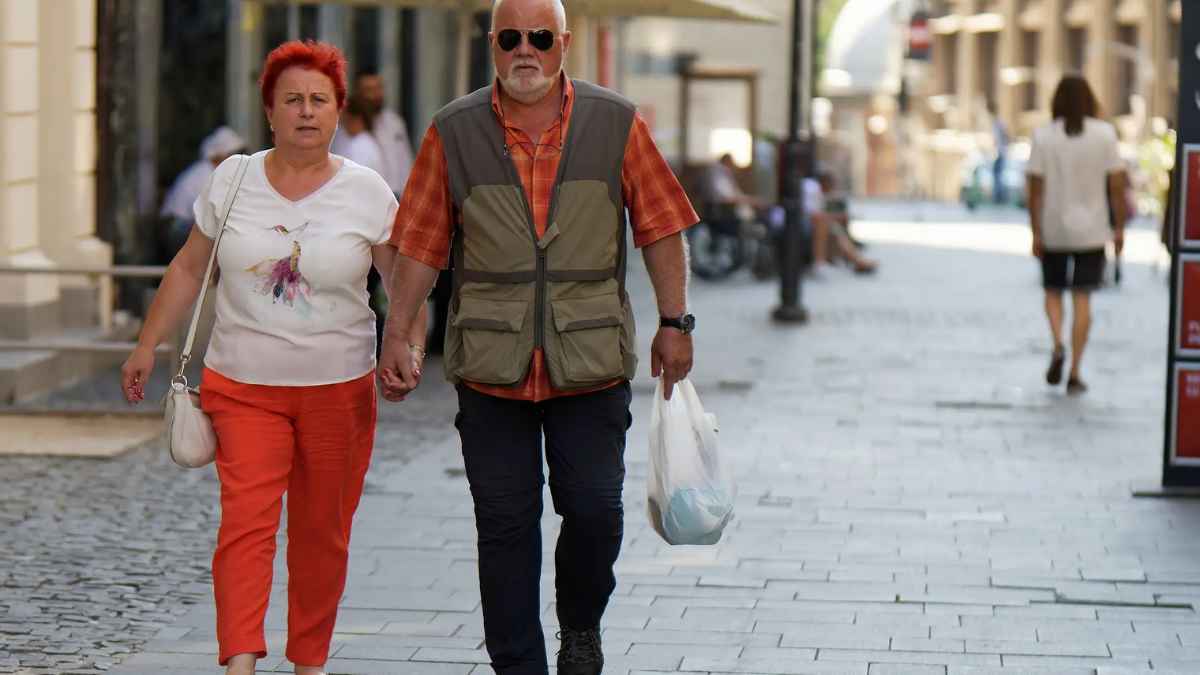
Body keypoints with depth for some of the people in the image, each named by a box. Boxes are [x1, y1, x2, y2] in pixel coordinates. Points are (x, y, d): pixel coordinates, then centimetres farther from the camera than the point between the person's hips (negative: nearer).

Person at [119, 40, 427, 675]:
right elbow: (189, 268, 12)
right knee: (245, 522, -15)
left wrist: (412, 347, -10)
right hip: (241, 385, 0)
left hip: (338, 389, 0)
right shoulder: (230, 181, 2)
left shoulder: (367, 193, -1)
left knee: (322, 537, 7)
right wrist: (147, 345, 11)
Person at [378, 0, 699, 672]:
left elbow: (662, 227, 5)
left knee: (594, 508, -1)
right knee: (505, 523, 2)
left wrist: (675, 322, 2)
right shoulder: (454, 132, 3)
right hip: (490, 365, 0)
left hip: (592, 364, 0)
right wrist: (396, 335, 1)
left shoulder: (617, 124, 3)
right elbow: (421, 244, 5)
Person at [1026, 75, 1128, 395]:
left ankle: (1058, 345, -8)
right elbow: (1117, 184, -5)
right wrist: (1120, 228, 4)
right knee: (1082, 299, 4)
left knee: (1053, 292, 18)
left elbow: (1036, 188, -8)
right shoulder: (1105, 134, -5)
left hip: (1054, 230, 0)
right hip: (1092, 231, 0)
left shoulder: (1044, 136, -6)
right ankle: (1075, 373, 1)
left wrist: (1036, 233, -3)